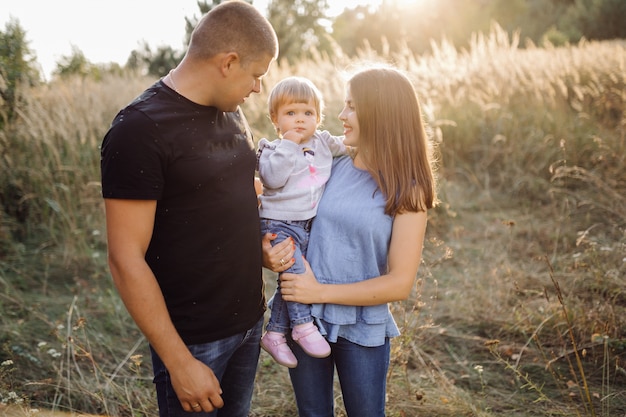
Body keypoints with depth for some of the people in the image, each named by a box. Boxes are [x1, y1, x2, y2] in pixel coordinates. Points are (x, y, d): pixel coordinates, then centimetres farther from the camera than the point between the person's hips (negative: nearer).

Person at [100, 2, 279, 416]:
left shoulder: (230, 111, 5)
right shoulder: (140, 129, -19)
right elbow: (126, 260, -19)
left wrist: (268, 244, -1)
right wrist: (179, 363, -17)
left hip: (250, 318, 7)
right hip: (193, 340, -7)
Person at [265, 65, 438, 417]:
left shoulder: (406, 191, -11)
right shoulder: (330, 166, -3)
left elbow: (400, 284, -15)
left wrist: (321, 292, -18)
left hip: (363, 331, -3)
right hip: (306, 319, 3)